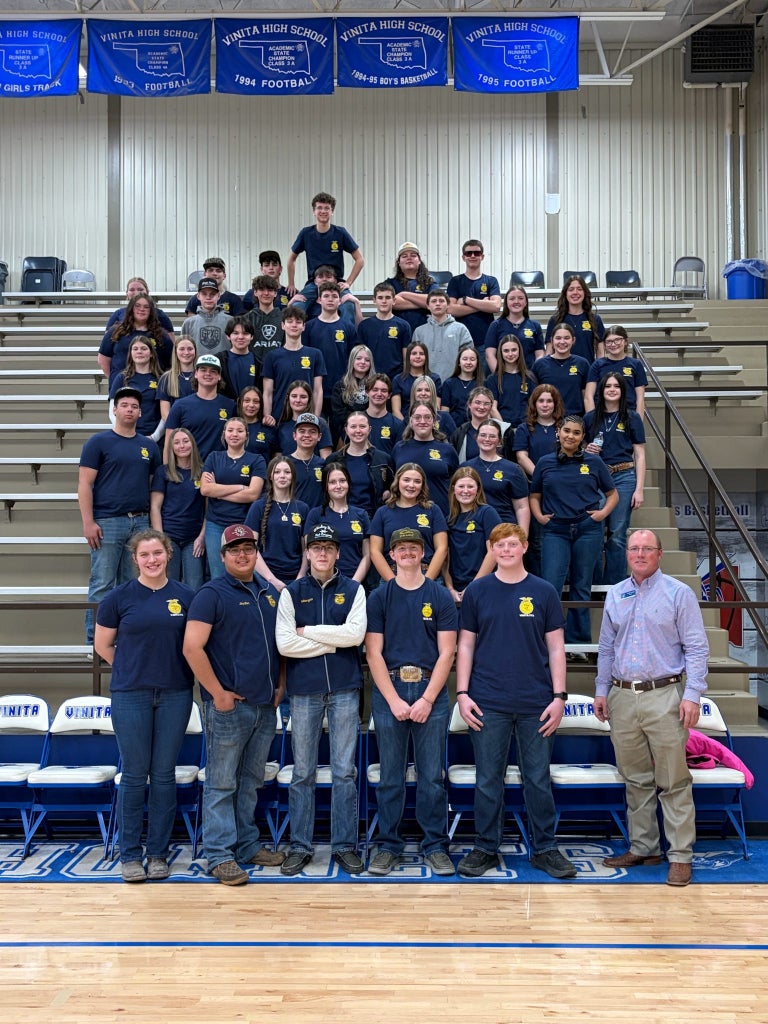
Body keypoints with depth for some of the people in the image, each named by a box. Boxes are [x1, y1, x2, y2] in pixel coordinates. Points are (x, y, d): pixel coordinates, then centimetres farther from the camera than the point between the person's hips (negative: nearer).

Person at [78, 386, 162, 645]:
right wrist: (88, 522, -13)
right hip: (107, 522, -4)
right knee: (102, 584, -2)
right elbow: (85, 483, -5)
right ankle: (95, 640, 6)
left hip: (141, 522, 4)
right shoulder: (99, 442, 0)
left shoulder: (149, 446, 13)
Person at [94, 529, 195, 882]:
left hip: (175, 694, 1)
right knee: (134, 774, 3)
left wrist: (170, 668, 3)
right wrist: (133, 668, 8)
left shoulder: (186, 596, 2)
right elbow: (102, 645, 8)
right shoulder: (119, 597, -1)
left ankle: (158, 853, 18)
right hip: (130, 694, -1)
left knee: (164, 774, 7)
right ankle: (129, 854, 15)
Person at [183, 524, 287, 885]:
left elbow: (281, 642, 21)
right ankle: (219, 855, 8)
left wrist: (280, 685, 11)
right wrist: (218, 693, -15)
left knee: (251, 781, 15)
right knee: (222, 783, 1)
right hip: (229, 706, -6)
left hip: (266, 706, 7)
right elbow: (192, 647, -16)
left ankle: (248, 845, 26)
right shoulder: (212, 593, -8)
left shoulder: (270, 593, 12)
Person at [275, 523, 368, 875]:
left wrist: (308, 631, -7)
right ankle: (300, 846, 16)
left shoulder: (353, 590, 6)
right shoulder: (292, 592, 5)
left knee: (345, 772, 4)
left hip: (345, 690, 0)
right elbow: (284, 643, -7)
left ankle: (345, 845, 13)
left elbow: (356, 633, -10)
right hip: (303, 691, 0)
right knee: (302, 773, 7)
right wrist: (332, 642, -7)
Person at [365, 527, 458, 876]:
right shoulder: (379, 597, 5)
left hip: (430, 692, 0)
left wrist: (427, 699, -8)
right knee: (390, 777, 6)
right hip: (389, 692, 0)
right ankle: (388, 846, 16)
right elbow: (374, 653, 0)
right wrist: (394, 700, -9)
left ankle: (436, 846, 14)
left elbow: (446, 653, 1)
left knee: (432, 777, 3)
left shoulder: (440, 596, 5)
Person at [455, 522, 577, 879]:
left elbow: (555, 648, 4)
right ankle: (486, 848, 20)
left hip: (536, 703, 0)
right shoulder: (477, 592, 4)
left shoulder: (544, 592, 3)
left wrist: (559, 696, -3)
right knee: (488, 780, 7)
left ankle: (545, 848, 20)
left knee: (538, 779, 8)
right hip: (488, 703, 0)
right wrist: (462, 694, -3)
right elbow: (465, 646, 5)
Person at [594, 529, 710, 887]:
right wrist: (602, 689, 12)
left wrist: (692, 695, -13)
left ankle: (680, 855, 6)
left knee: (673, 783, -2)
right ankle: (643, 847, 23)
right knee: (636, 780, 12)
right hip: (622, 697, 5)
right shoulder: (615, 595, 13)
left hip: (663, 696, -5)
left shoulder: (678, 593, -2)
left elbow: (697, 648, -5)